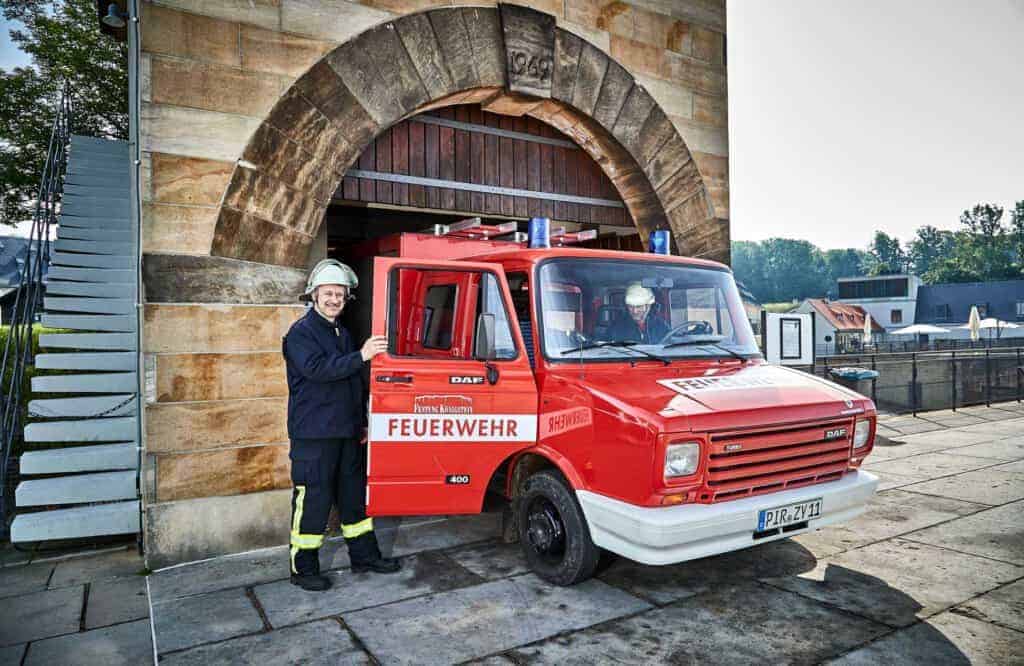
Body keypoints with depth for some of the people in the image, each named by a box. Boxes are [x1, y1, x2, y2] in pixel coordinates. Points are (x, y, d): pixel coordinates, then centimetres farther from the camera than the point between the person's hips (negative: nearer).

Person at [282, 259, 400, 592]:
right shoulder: (301, 333, -7)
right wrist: (361, 356, -29)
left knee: (354, 495, 15)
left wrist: (362, 422, 16)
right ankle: (303, 568, 13)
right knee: (312, 501, -1)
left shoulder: (343, 334, 16)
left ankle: (364, 555, 27)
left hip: (347, 433, 8)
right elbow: (317, 369, -24)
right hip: (313, 435, -8)